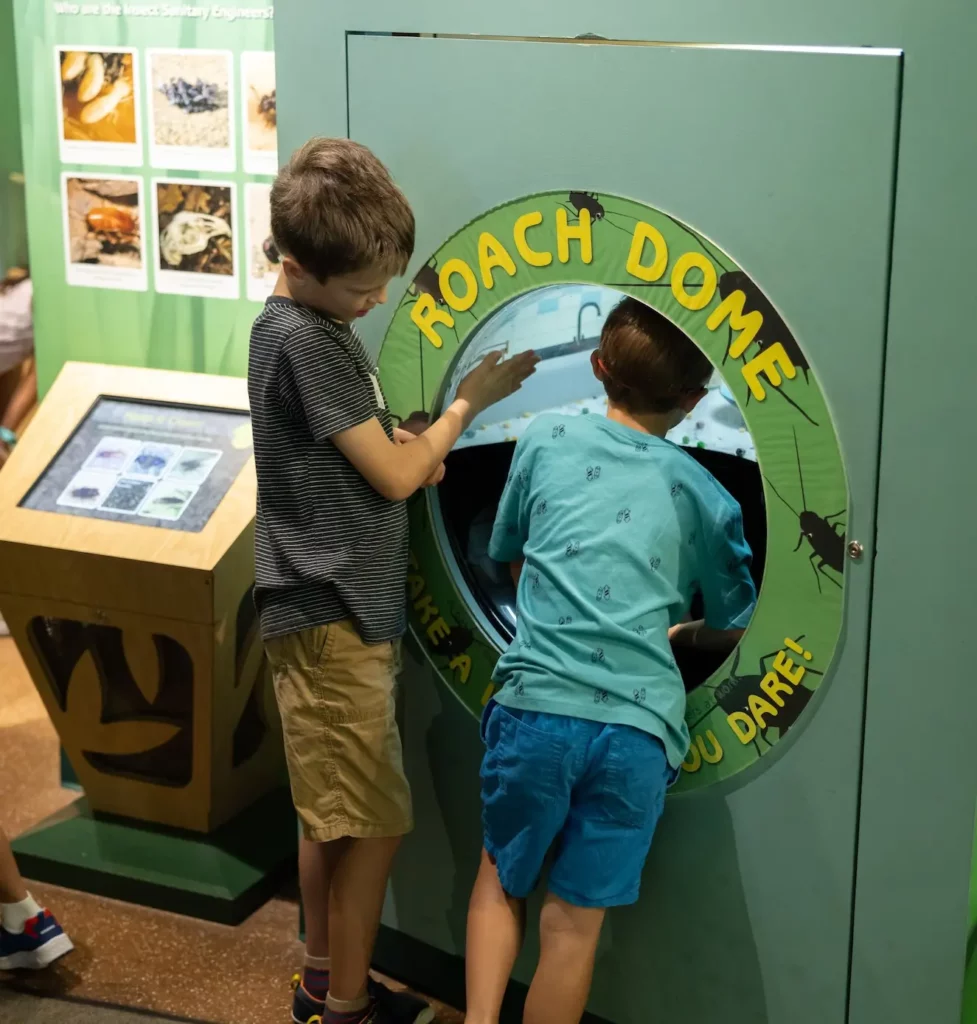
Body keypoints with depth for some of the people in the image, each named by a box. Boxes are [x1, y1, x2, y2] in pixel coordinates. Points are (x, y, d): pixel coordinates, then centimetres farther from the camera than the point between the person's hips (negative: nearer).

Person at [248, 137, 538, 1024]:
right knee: (373, 823, -1)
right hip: (330, 618, -10)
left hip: (339, 611, 10)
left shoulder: (322, 324, 11)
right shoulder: (299, 339, -19)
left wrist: (407, 446, 1)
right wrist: (471, 400, -3)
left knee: (332, 813, 18)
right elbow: (395, 476, -16)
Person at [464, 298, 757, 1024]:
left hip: (536, 707, 1)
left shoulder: (547, 438, 9)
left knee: (502, 878, 22)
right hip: (635, 726, 0)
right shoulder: (702, 495, 8)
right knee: (574, 921, 10)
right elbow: (731, 628, 22)